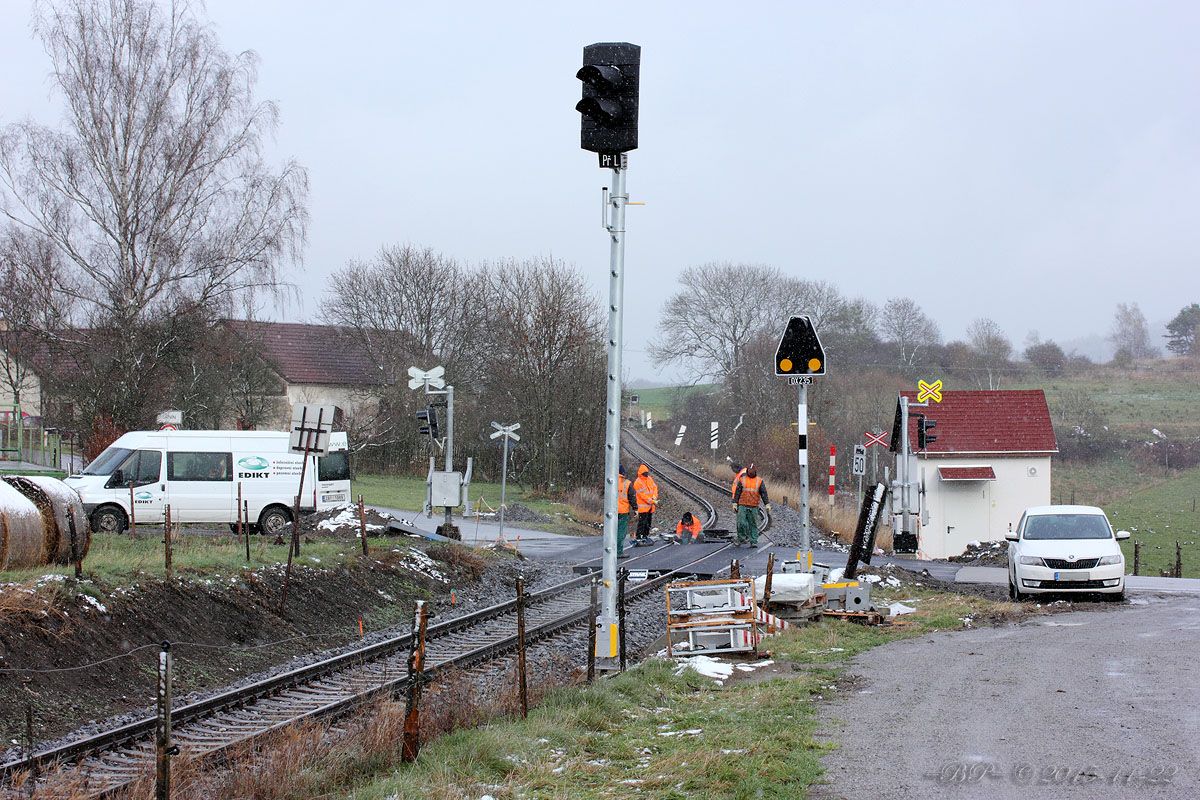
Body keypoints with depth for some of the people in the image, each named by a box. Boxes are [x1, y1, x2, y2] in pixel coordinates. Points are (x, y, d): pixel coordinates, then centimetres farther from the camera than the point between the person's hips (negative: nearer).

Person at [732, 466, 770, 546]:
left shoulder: (759, 481, 7)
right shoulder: (742, 480, 6)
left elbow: (764, 493, 5)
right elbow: (737, 492, 7)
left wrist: (767, 504, -2)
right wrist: (735, 503, 2)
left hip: (754, 507, 0)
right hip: (742, 506, 0)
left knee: (753, 524, 1)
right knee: (741, 523, -9)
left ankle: (753, 542, 3)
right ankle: (741, 539, 4)